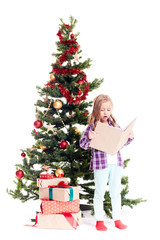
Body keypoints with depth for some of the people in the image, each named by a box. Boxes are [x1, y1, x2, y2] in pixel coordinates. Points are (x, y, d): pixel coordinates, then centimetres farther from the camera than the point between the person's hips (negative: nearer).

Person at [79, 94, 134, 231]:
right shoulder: (93, 126, -6)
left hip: (116, 163, 4)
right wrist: (89, 137, -28)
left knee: (116, 192, 13)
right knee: (100, 192, 7)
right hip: (100, 163, -4)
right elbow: (83, 145, -9)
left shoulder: (114, 125, 8)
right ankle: (99, 221, 19)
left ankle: (117, 219, 24)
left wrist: (130, 137, -1)